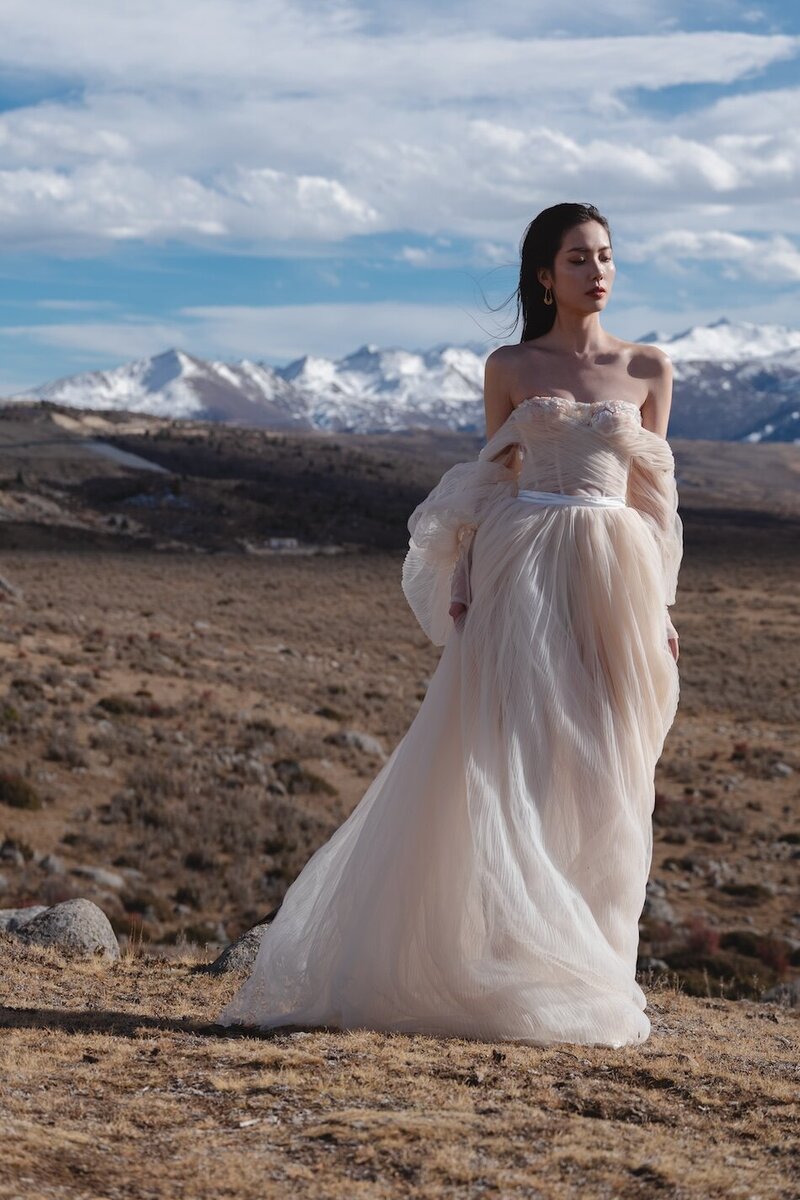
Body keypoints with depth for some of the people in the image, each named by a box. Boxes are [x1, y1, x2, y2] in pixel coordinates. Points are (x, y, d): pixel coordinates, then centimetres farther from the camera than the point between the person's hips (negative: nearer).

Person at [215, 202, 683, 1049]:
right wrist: (466, 587, -2)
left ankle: (583, 981, 11)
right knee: (503, 771, -7)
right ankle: (490, 971, 1)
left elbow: (654, 500, 10)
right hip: (521, 574, -1)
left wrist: (661, 609, 5)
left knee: (599, 781, 2)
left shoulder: (648, 370, 9)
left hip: (613, 578, 2)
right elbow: (490, 485, 8)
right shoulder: (509, 369, 7)